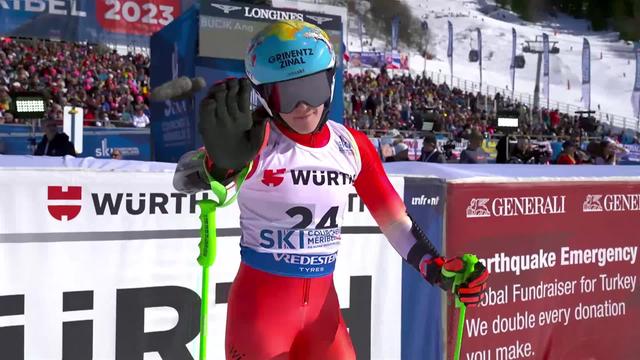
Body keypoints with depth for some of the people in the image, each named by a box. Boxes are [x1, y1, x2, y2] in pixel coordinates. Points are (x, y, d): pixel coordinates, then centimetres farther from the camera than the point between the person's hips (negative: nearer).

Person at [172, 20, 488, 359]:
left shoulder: (353, 146, -1)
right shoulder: (256, 140, -15)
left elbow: (396, 220, 7)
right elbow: (185, 178, -34)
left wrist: (438, 271, -5)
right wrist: (221, 163, -56)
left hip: (323, 306, 4)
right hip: (259, 307, -4)